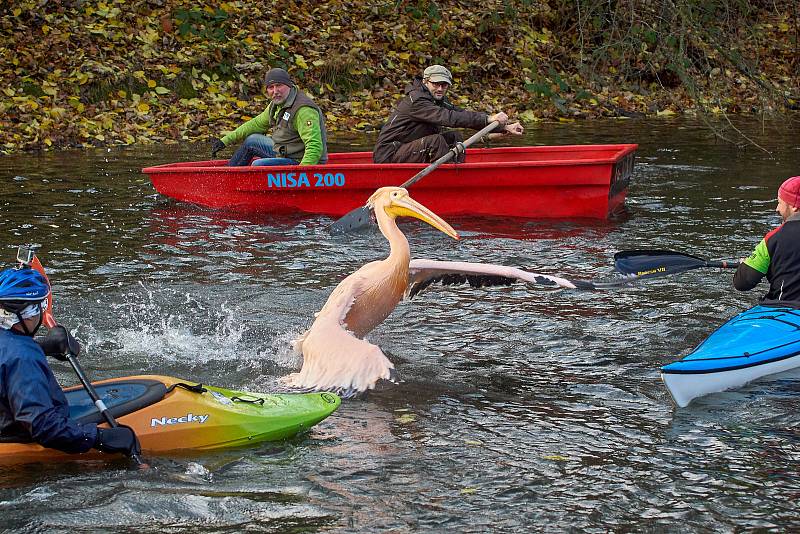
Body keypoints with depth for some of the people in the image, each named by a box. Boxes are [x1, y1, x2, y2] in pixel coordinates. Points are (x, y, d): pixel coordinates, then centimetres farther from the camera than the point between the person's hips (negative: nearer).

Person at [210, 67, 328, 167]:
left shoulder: (304, 110, -27)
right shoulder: (277, 104, 5)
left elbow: (315, 147, -35)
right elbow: (257, 124, 19)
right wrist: (225, 141, 17)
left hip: (300, 162, -10)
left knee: (258, 165, -23)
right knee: (251, 141, 19)